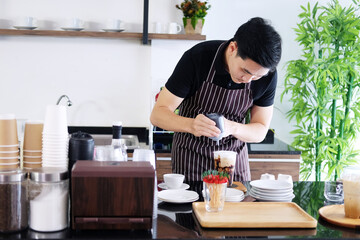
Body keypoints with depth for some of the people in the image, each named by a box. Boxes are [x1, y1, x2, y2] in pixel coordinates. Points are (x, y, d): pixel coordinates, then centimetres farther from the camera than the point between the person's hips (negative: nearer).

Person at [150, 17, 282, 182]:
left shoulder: (268, 75, -17)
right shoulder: (196, 58, -25)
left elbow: (260, 131, -8)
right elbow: (158, 114, -23)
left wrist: (233, 128, -30)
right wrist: (191, 125, -44)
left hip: (234, 154, 2)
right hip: (191, 155, -2)